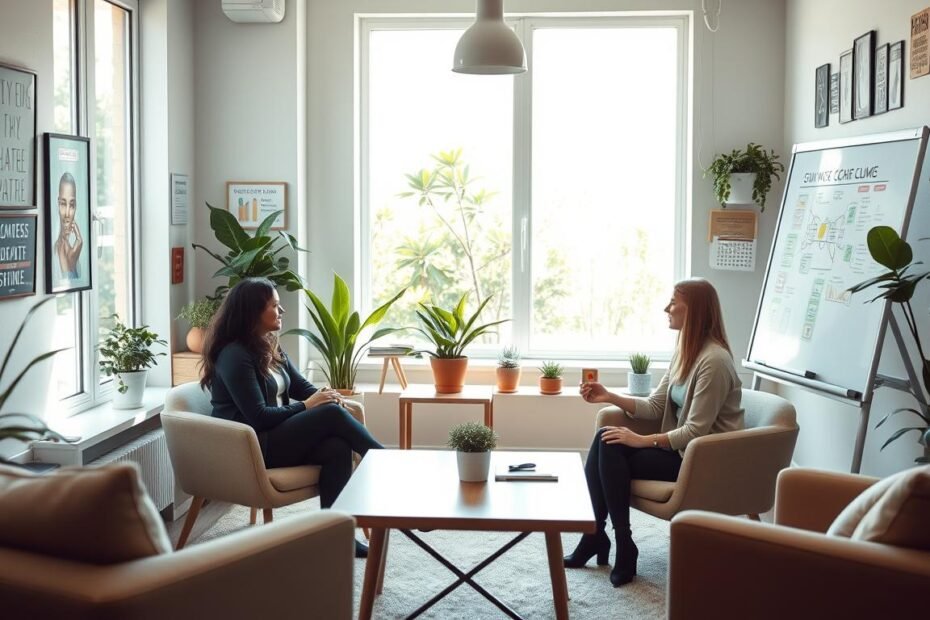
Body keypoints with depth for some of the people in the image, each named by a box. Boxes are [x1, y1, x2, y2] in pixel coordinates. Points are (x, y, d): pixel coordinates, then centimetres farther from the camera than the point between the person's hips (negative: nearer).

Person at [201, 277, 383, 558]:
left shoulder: (270, 348, 14)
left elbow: (302, 386, 13)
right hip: (251, 446, -8)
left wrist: (323, 394, -10)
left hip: (275, 434, 8)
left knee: (337, 448, -22)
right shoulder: (234, 355, -14)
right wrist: (306, 407, -15)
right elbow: (257, 417, -19)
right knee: (331, 414, -24)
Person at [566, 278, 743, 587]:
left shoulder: (714, 360, -21)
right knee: (605, 438, -11)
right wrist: (609, 396, 0)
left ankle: (623, 546, -9)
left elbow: (696, 431, -23)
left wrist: (642, 440, -20)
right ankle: (595, 533, -6)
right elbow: (655, 406, 11)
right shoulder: (684, 351, 9)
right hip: (681, 450, 9)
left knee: (611, 448, -20)